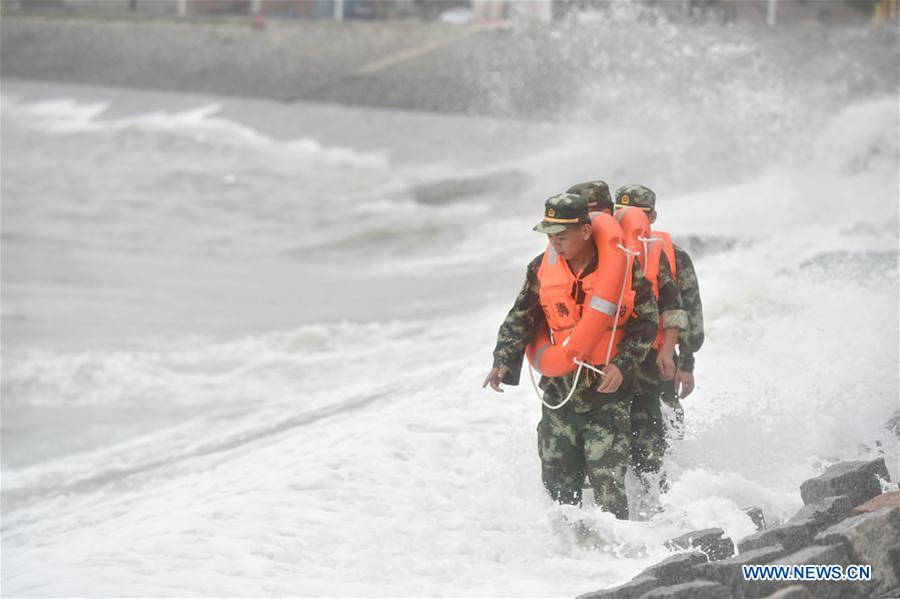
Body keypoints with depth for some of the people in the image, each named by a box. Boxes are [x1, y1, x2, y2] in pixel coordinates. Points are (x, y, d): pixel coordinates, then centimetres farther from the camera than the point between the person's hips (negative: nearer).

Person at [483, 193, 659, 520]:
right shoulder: (542, 268, 0)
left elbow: (647, 323, -4)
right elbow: (520, 319, 8)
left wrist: (622, 364, -17)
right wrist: (503, 362, -7)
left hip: (607, 392, -4)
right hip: (559, 390, 4)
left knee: (607, 484, -12)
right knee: (557, 485, 8)